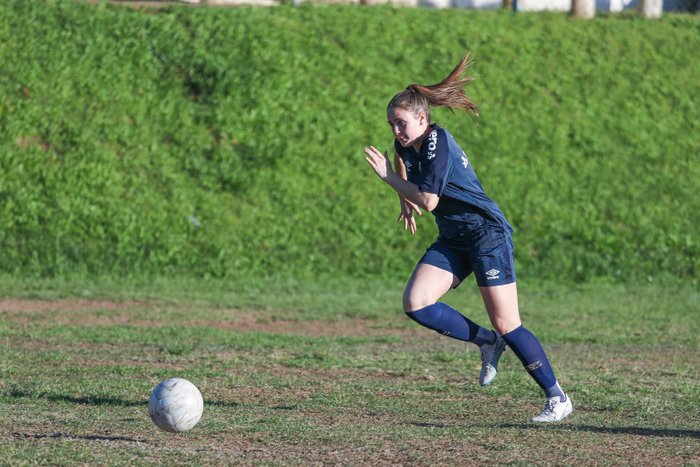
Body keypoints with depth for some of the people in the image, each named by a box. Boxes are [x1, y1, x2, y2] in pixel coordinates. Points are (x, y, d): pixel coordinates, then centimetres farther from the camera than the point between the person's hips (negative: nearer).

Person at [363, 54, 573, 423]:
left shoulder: (436, 143, -20)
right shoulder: (406, 144, 5)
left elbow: (428, 201, -25)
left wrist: (389, 178, -15)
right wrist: (405, 201, 18)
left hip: (489, 235, -8)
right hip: (453, 239, 8)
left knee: (506, 324, -9)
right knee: (415, 303, -9)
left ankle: (557, 398, 1)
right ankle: (488, 344, 7)